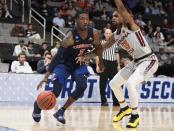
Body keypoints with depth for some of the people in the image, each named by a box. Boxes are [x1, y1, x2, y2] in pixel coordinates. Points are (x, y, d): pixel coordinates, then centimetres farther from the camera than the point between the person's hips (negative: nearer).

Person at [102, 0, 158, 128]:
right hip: (136, 62, 9)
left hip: (149, 60, -9)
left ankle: (135, 116, -12)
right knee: (113, 83, 12)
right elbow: (102, 47, 16)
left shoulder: (129, 25, -15)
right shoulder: (115, 36, 7)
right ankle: (124, 108, 32)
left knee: (130, 83, -29)